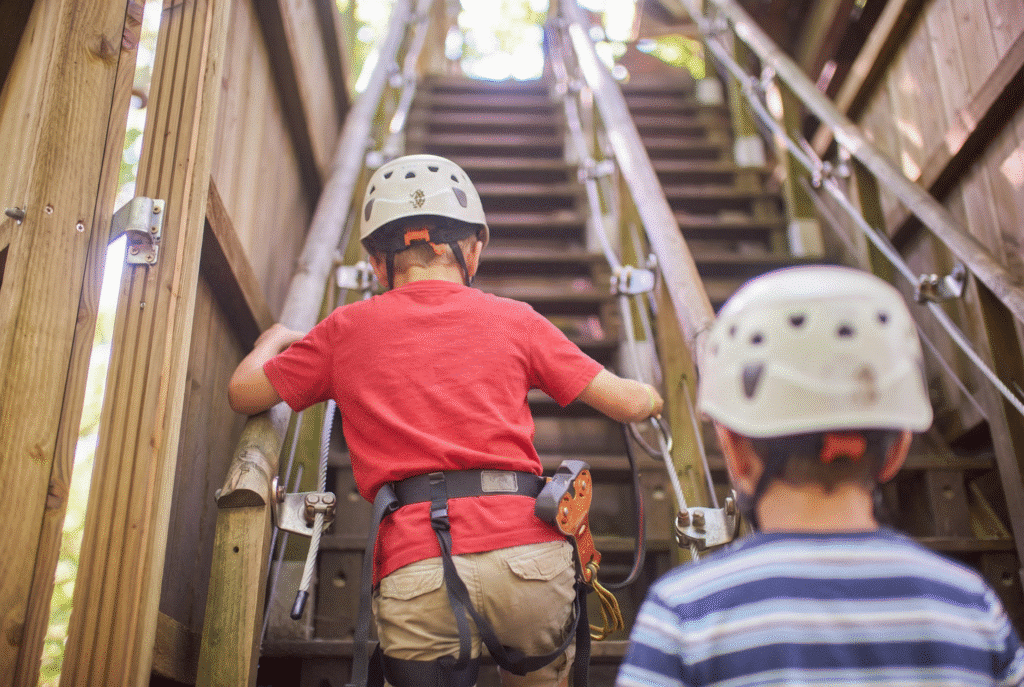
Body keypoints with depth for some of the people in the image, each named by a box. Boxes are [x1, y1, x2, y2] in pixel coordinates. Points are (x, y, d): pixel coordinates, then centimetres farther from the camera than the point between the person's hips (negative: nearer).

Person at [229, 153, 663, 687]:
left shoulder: (348, 328, 13)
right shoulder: (513, 319, 12)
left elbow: (243, 393, 22)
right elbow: (629, 404, 12)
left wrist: (274, 339, 42)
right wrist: (650, 397, 36)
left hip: (416, 578, -1)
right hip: (529, 558, 2)